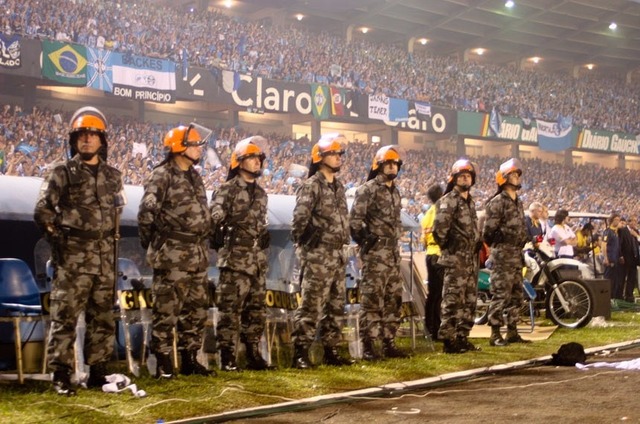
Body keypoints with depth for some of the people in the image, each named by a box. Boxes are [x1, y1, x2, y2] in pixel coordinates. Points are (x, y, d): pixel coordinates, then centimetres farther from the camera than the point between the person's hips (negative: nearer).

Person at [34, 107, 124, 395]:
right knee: (65, 317, -6)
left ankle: (97, 372, 17)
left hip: (105, 258, 5)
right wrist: (58, 237, -4)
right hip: (72, 257, -5)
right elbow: (42, 211, -2)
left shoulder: (113, 176, 13)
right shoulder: (62, 173, -1)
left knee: (102, 317, 9)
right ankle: (61, 375, -1)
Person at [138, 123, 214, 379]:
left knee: (196, 309, 12)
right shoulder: (162, 176, -9)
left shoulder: (195, 177, 17)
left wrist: (203, 242, 16)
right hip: (172, 254, -8)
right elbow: (147, 212, -16)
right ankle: (163, 363, 1)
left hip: (197, 254, 8)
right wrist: (151, 243, -7)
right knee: (167, 309, -5)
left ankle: (189, 359, 21)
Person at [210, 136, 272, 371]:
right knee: (230, 308, -6)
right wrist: (219, 230, -39)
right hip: (235, 257, -7)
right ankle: (227, 356, -3)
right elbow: (215, 215, -21)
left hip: (258, 258, 7)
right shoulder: (228, 189, -6)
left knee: (256, 308, 10)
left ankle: (253, 354, 17)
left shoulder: (261, 193, 18)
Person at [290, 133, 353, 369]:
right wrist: (304, 247, -14)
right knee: (311, 306, -9)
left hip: (338, 255, 8)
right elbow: (299, 220, -16)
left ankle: (330, 351, 18)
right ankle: (300, 353, -5)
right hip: (317, 255, -8)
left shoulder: (339, 187, 16)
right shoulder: (311, 186, -10)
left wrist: (342, 246, 17)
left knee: (335, 306, 11)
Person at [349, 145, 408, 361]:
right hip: (375, 252, -8)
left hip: (393, 252, 8)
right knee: (372, 299, -9)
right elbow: (355, 221, -12)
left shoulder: (395, 192, 18)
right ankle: (368, 346, -6)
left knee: (393, 300, 10)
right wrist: (365, 240, -15)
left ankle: (389, 343, 16)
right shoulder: (367, 189, -7)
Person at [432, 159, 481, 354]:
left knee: (469, 300, 10)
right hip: (456, 259, -9)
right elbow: (439, 230, -16)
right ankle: (449, 340, -8)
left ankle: (462, 338, 17)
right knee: (453, 300, -10)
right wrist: (448, 247, -5)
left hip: (471, 259, 9)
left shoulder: (471, 202, 19)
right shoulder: (448, 201, -9)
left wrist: (478, 245, 15)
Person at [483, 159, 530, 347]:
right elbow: (489, 231, -14)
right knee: (500, 294, -9)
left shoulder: (518, 202, 17)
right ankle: (495, 334, -5)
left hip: (517, 255, 9)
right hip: (502, 255, -9)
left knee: (516, 295, 12)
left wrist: (524, 242, 16)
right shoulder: (497, 202, -10)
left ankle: (512, 332, 19)